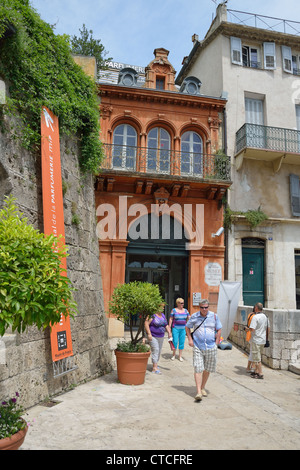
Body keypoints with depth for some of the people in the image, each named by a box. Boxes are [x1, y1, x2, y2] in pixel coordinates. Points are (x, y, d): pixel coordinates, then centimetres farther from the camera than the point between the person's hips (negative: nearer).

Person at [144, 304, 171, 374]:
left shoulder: (163, 315, 11)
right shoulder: (152, 315, -13)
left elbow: (166, 325, 17)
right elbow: (146, 323, -18)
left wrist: (169, 332, 3)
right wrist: (149, 334, -23)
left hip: (161, 336, 8)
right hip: (153, 336, -7)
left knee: (159, 351, 12)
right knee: (155, 350, -12)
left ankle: (155, 364, 28)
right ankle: (154, 368, -10)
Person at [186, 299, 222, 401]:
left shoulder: (214, 316, 1)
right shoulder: (194, 316, 0)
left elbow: (219, 330, 10)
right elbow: (187, 327, 12)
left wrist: (216, 343, 3)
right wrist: (190, 339, 2)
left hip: (211, 347, 2)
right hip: (197, 347, -1)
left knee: (207, 369, 11)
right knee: (198, 369, -8)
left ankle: (203, 388, 29)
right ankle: (198, 392, -7)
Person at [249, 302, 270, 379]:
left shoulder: (255, 317, -19)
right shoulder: (265, 317, 7)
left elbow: (252, 329, -25)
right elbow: (268, 329, 14)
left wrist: (247, 329, -3)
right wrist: (266, 338, 24)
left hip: (257, 340, -8)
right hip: (263, 340, 8)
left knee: (257, 358, 0)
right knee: (258, 357, 19)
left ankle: (260, 374, 3)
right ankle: (256, 371, 27)